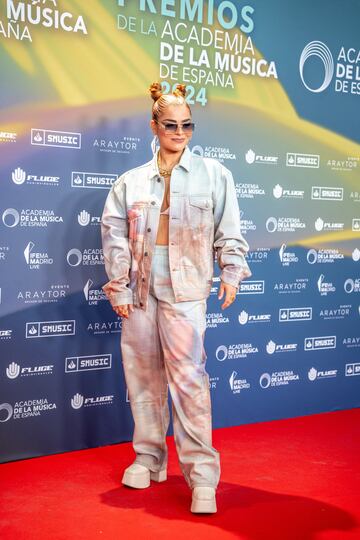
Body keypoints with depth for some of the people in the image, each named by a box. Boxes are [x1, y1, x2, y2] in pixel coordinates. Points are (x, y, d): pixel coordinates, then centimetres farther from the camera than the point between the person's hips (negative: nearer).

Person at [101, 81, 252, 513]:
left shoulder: (212, 174, 6)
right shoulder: (131, 181, 8)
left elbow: (228, 231, 6)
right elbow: (114, 234, 5)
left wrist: (231, 272, -2)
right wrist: (118, 286, -1)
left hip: (184, 289, -3)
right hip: (139, 289, 3)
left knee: (188, 377, -10)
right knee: (143, 376, 9)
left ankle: (202, 473, -3)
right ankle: (149, 458, 25)